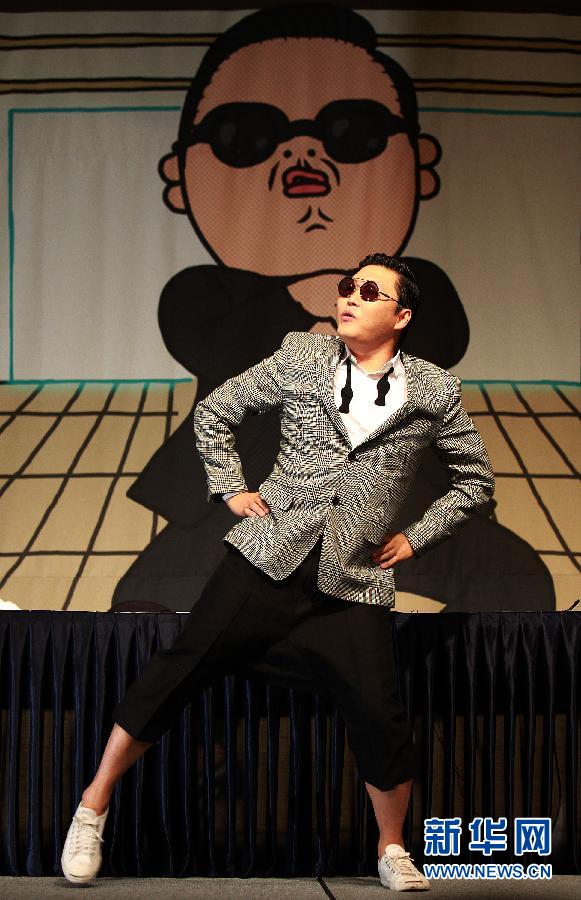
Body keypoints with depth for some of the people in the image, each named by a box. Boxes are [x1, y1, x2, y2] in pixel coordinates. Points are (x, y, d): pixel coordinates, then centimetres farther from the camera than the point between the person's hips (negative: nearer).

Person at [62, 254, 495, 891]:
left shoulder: (435, 393, 5)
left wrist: (416, 537, 9)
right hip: (268, 558, 0)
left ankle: (392, 850, 20)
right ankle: (94, 806, 12)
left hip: (354, 585, 0)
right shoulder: (300, 358, 5)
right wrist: (231, 489, 6)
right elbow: (214, 412, 16)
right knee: (182, 667, -3)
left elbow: (475, 480, 18)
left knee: (380, 716, -6)